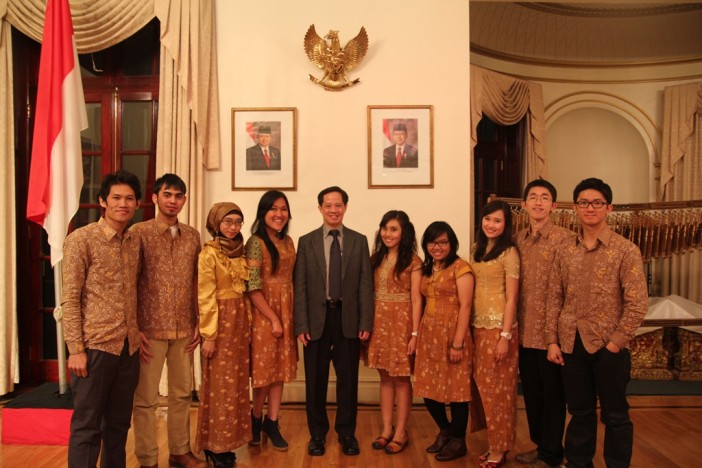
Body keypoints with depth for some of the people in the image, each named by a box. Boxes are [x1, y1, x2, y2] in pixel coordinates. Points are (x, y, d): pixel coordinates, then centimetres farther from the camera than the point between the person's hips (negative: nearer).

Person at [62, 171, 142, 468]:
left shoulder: (135, 241, 9)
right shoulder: (80, 239, -8)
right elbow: (70, 299, -10)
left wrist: (136, 331, 10)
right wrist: (75, 349, -14)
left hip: (128, 346, 6)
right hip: (95, 345, -5)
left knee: (119, 423, 15)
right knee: (87, 426, 4)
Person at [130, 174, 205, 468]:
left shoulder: (192, 236, 7)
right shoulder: (139, 233, -6)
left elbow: (196, 283, 10)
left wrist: (199, 323, 7)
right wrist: (134, 329, -9)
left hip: (185, 330, 4)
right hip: (151, 329, -4)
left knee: (182, 393, 14)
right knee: (145, 398, 5)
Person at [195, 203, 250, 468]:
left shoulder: (240, 251, 10)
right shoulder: (209, 254, -10)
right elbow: (206, 297, -13)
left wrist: (246, 324, 9)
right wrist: (209, 335, -15)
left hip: (240, 320, 7)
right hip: (220, 321, -7)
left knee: (236, 383, 11)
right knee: (220, 385, 1)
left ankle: (227, 440, 24)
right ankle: (214, 445, 15)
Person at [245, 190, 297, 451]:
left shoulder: (288, 241, 8)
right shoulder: (256, 242, -11)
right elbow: (252, 287, -15)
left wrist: (286, 317, 6)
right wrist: (273, 319, -14)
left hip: (286, 313, 6)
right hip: (263, 315, -6)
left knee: (280, 369, 10)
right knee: (264, 369, 5)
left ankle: (272, 423, 23)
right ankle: (256, 419, 28)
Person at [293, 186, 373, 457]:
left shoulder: (359, 241, 5)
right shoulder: (306, 241, 4)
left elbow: (365, 284, 2)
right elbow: (300, 286, 0)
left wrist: (366, 322, -4)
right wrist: (301, 325, -6)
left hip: (348, 319, 0)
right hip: (317, 318, 0)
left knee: (348, 379, 9)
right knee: (315, 380, 9)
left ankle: (346, 433, 26)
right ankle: (317, 433, 26)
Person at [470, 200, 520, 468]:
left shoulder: (508, 253, -10)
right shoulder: (477, 249, 10)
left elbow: (511, 298, -12)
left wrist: (505, 336, -16)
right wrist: (470, 325, 8)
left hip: (498, 326, -6)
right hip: (477, 325, 7)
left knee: (497, 389, 4)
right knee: (481, 386, 12)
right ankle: (493, 443, 26)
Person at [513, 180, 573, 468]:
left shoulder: (564, 239, -10)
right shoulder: (517, 240, 8)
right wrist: (513, 324, 10)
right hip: (525, 330, 6)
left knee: (552, 394, 8)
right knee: (530, 392, 17)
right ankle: (539, 444, 35)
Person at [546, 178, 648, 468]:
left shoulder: (625, 251, -7)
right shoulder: (565, 252, 5)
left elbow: (637, 304, -10)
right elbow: (555, 299, 6)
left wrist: (615, 343, -13)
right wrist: (552, 341, 1)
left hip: (608, 346, -3)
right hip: (571, 345, 4)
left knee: (615, 416, 9)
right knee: (580, 412, 16)